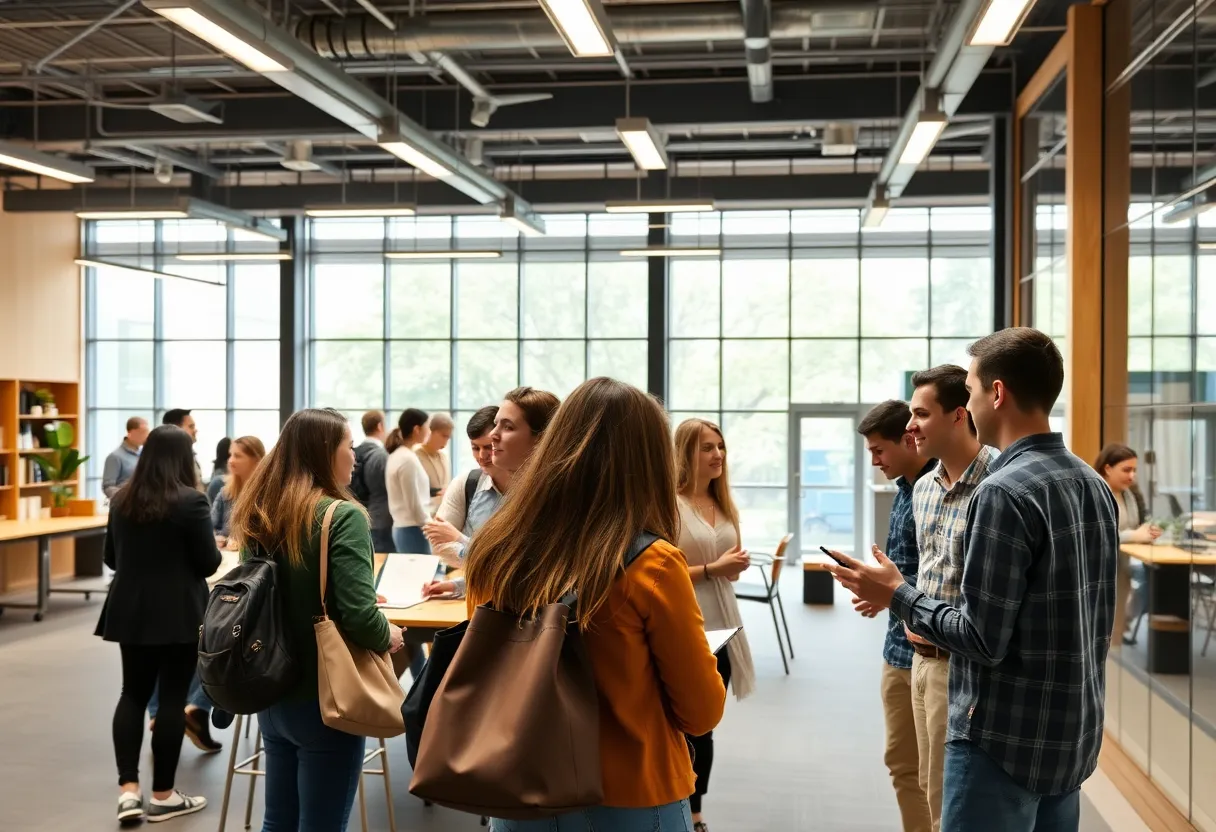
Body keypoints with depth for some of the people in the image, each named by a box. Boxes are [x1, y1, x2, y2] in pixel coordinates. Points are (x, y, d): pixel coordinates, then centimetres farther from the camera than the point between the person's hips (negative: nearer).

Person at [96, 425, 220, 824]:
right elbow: (209, 563, -11)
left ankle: (128, 789, 3)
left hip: (131, 611, 5)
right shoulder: (190, 501, -15)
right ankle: (163, 796, 10)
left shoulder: (121, 499, 4)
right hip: (179, 614, -5)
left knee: (133, 694, 13)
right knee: (172, 699, 3)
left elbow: (111, 558, 14)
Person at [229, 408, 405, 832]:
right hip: (325, 698, -7)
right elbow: (359, 616, -25)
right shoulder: (342, 517, -18)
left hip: (273, 693, 7)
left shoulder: (260, 513, 4)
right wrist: (388, 637, -6)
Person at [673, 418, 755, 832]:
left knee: (705, 728, 14)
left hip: (720, 627, 7)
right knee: (686, 731, -1)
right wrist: (712, 569, -20)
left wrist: (737, 564, 0)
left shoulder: (723, 505, 11)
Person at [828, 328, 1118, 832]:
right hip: (1074, 734, 9)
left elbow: (984, 640, -22)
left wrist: (897, 595, -9)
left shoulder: (1004, 492, -21)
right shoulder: (1094, 485, 7)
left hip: (1007, 740, -8)